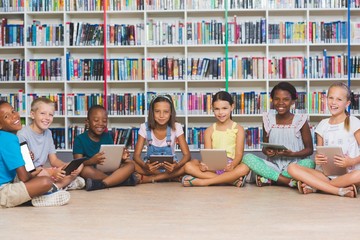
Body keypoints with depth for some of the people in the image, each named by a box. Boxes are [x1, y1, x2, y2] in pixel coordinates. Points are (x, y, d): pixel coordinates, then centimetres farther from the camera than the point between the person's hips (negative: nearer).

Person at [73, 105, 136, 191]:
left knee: (130, 164, -17)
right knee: (85, 169, -37)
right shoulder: (80, 139, -3)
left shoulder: (107, 136, 11)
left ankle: (100, 184, -33)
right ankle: (121, 179, -24)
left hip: (109, 171, 4)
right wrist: (92, 161, -36)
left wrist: (121, 158, -17)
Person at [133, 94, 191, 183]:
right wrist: (145, 166, -37)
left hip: (170, 165, 0)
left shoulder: (176, 127, -10)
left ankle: (149, 178, -24)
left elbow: (187, 154, -14)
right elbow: (136, 155, -14)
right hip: (151, 165, 0)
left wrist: (177, 165, -37)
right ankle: (172, 177, -20)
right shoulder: (145, 127, -10)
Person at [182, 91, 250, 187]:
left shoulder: (238, 129, 5)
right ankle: (233, 180, -29)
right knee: (188, 166, -24)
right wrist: (204, 165, -22)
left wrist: (232, 165, -27)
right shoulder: (209, 131, 11)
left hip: (230, 167, -2)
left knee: (244, 168, -36)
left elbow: (239, 154, -4)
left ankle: (202, 181, -30)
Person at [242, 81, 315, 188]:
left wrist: (292, 154, -18)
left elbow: (309, 149, 1)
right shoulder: (268, 120, 3)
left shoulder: (300, 120, -3)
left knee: (309, 163, -34)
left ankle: (268, 178, -21)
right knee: (247, 158, -23)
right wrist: (266, 151, -13)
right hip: (273, 165, 2)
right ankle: (291, 181, -24)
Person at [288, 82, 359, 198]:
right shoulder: (323, 125, 11)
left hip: (348, 174, -3)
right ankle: (341, 190, -25)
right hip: (326, 173, 3)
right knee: (292, 168, -20)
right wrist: (317, 159, -9)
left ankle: (315, 186, -20)